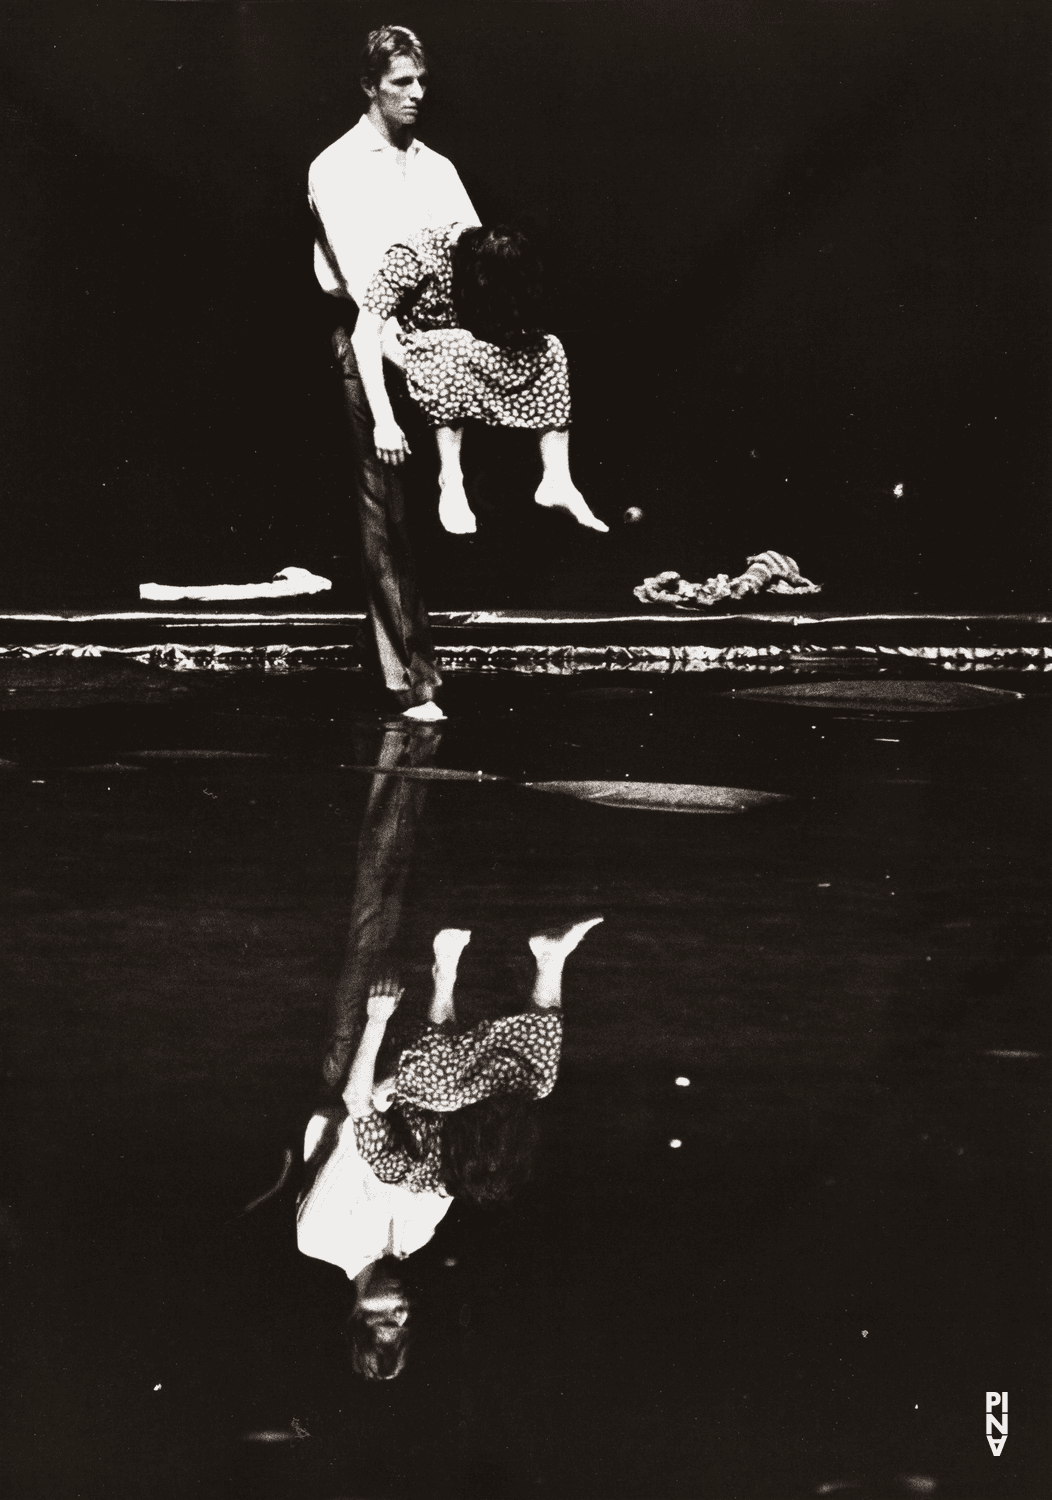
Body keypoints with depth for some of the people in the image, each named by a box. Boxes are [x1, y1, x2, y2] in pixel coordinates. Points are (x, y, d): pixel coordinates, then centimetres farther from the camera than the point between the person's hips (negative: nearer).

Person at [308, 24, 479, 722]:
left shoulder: (436, 167, 15)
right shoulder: (337, 168, -1)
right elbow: (357, 267, -13)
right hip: (370, 336, -5)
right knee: (385, 510, -7)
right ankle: (411, 679, -9)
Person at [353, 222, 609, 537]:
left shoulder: (494, 253, -14)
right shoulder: (410, 258, -28)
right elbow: (363, 336, -32)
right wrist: (384, 423, -38)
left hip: (471, 345, 5)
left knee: (548, 349, -18)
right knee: (456, 348, -37)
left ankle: (557, 482, -18)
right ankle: (450, 482, -33)